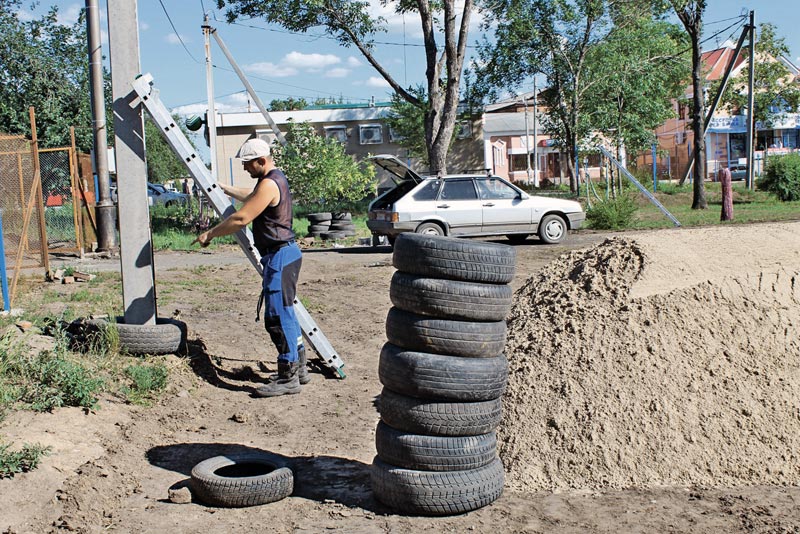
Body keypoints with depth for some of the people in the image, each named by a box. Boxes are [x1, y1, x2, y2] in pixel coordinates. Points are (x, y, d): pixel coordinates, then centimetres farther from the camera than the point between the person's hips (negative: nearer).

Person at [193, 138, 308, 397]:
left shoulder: (269, 184, -17)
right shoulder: (276, 179, 16)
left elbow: (241, 219, -20)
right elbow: (250, 196, 38)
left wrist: (209, 234, -9)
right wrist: (223, 188, 44)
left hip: (279, 256, -11)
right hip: (284, 254, 11)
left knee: (278, 316, -9)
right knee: (285, 313, 16)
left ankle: (288, 378, -5)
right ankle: (298, 368, 25)